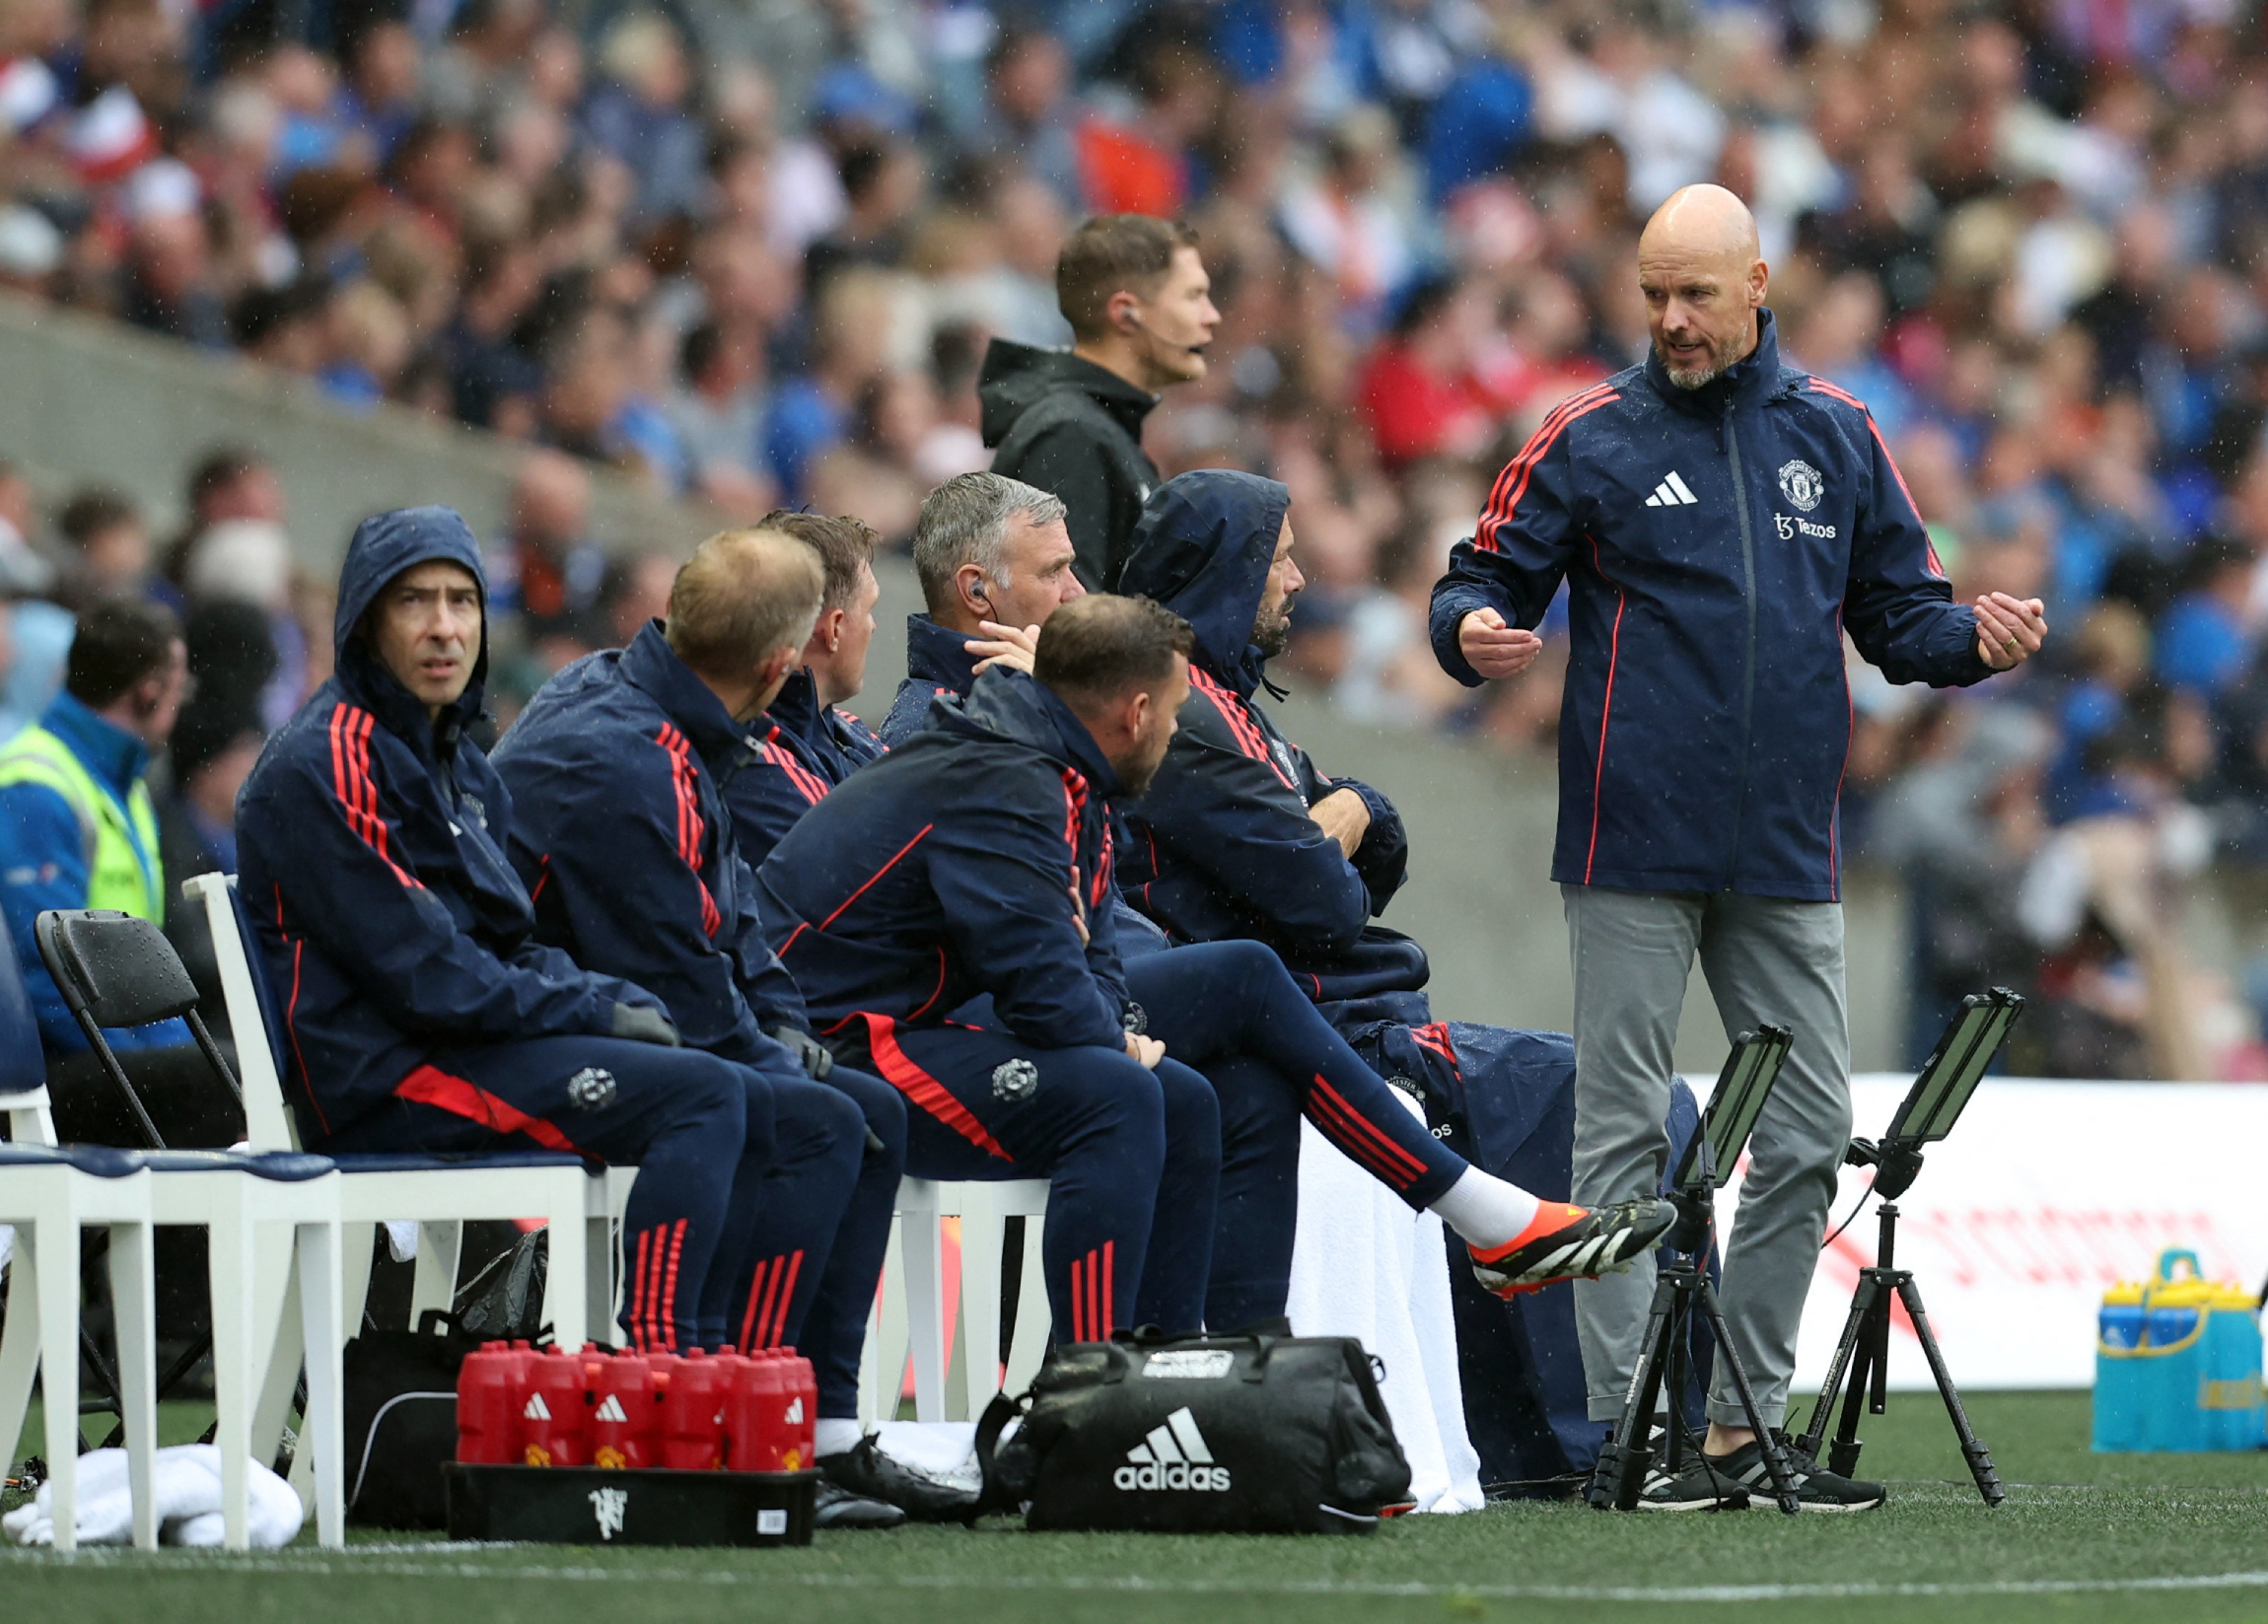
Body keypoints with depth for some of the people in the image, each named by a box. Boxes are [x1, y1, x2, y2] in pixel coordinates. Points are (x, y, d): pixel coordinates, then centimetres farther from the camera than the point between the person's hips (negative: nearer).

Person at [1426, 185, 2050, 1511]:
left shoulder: (1836, 436, 11)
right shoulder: (1593, 439, 2)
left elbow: (1898, 611, 14)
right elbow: (1487, 575, 1)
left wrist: (1973, 641, -6)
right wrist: (1474, 631, -21)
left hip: (1788, 854, 4)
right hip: (1635, 847, -4)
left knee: (1809, 1131, 6)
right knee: (1622, 1128, -3)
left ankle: (1745, 1419, 14)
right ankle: (1628, 1425, -2)